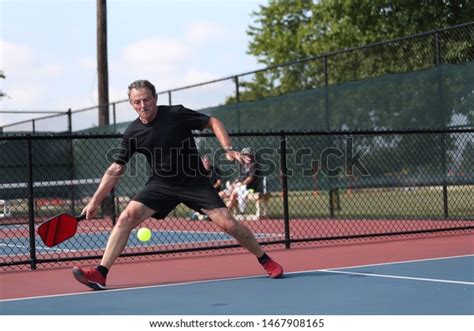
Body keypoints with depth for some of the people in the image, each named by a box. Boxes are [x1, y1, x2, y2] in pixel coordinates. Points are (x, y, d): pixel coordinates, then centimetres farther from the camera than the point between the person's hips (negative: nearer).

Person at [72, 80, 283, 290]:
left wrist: (228, 149, -18)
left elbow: (213, 123, -3)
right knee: (127, 217, -17)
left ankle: (265, 260, 10)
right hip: (161, 184, 2)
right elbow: (115, 170, 2)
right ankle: (100, 274, -16)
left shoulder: (177, 114, -13)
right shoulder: (132, 133, -4)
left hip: (195, 183, -2)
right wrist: (95, 201, -1)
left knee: (228, 223, -13)